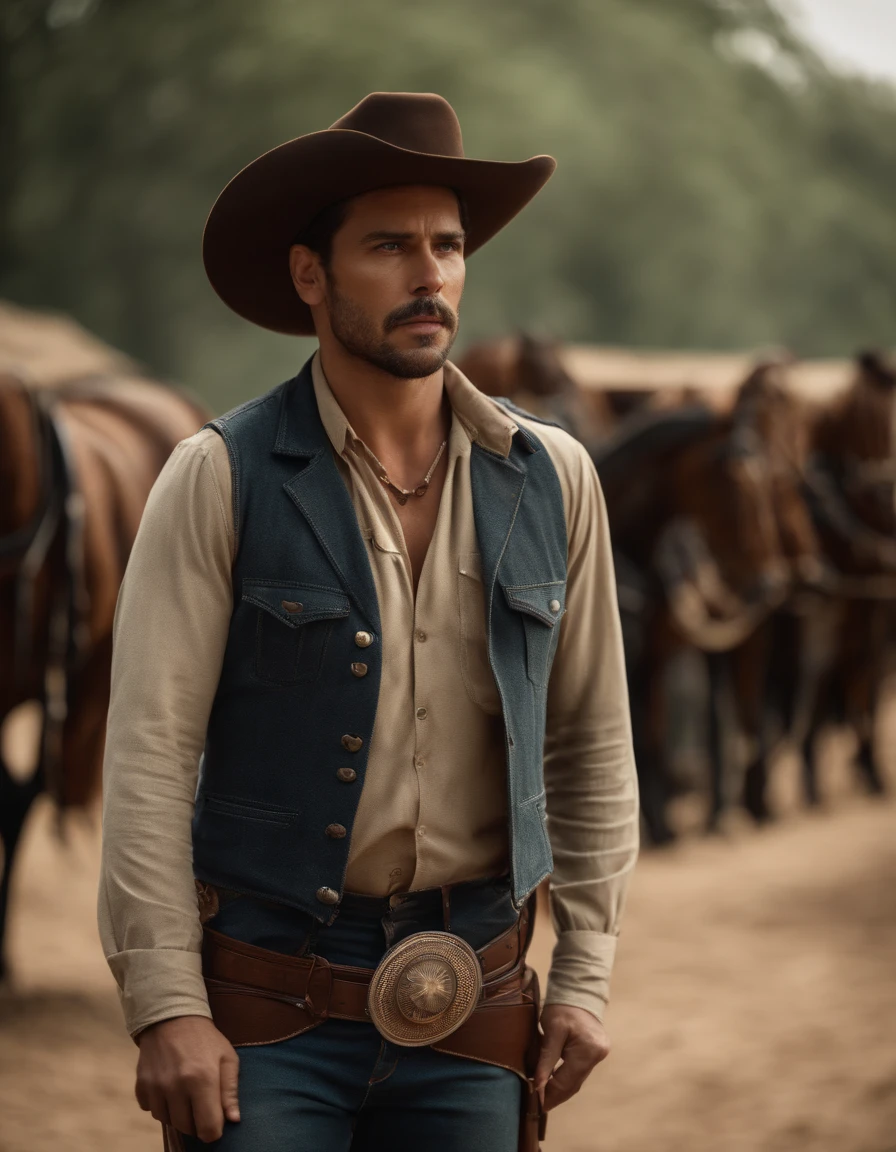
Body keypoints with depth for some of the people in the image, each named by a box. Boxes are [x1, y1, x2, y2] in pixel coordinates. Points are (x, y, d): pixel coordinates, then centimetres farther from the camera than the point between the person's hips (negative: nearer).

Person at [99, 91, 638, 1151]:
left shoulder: (551, 479, 4)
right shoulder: (218, 479, -5)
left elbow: (592, 743, 12)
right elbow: (148, 754, -8)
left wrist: (584, 976, 7)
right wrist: (165, 1009, -13)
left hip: (471, 1021, 3)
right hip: (268, 1017, -3)